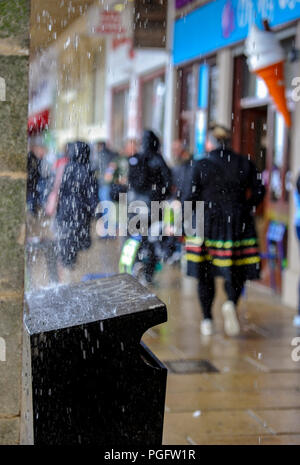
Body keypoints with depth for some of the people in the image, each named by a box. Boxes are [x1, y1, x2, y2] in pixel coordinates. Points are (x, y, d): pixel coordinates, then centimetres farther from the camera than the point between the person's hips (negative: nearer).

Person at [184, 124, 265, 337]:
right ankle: (231, 302, -18)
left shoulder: (201, 166, -5)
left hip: (207, 224, -1)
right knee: (236, 271, 10)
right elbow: (258, 192, 0)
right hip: (238, 225, 1)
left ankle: (207, 321, 12)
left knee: (205, 275, 10)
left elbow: (193, 197, -6)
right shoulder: (245, 164, 1)